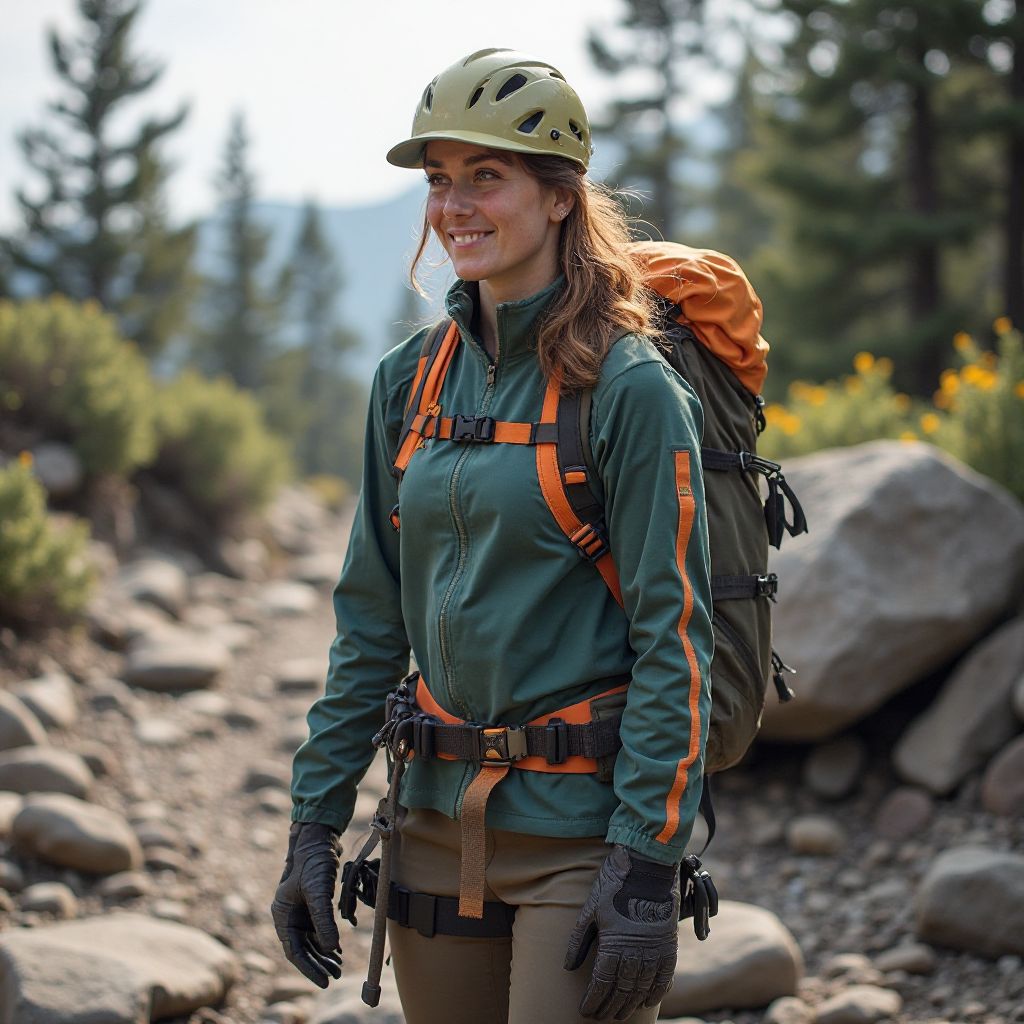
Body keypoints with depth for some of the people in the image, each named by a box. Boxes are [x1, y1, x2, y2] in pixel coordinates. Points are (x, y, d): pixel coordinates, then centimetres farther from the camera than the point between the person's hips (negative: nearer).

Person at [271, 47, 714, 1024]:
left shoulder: (629, 387, -10)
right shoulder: (411, 379, 7)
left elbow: (673, 638, -13)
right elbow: (370, 618, 11)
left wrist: (648, 866, -17)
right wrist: (313, 824, 7)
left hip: (581, 832, -6)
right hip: (439, 823, 6)